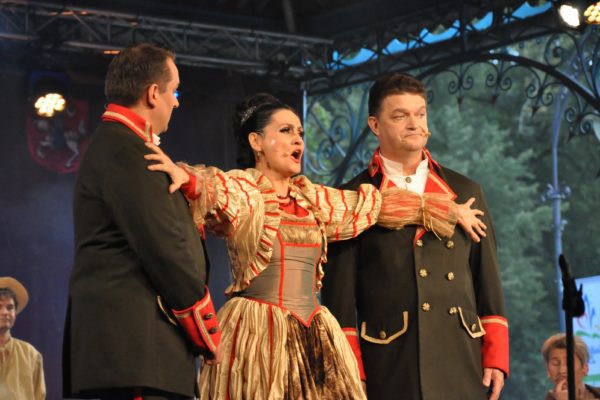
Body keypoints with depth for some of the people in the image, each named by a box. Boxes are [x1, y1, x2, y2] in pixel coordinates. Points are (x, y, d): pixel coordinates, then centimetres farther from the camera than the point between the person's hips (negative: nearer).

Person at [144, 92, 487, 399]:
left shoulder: (312, 198, 18)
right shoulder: (240, 189, -1)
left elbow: (375, 204, 27)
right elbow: (212, 189, -22)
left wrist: (446, 209, 33)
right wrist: (188, 178, -46)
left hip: (314, 337, 6)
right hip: (257, 335, -6)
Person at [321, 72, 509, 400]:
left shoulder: (465, 192, 14)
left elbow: (488, 281, 14)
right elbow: (339, 296, 2)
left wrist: (496, 357, 5)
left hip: (463, 365, 3)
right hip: (388, 370, -2)